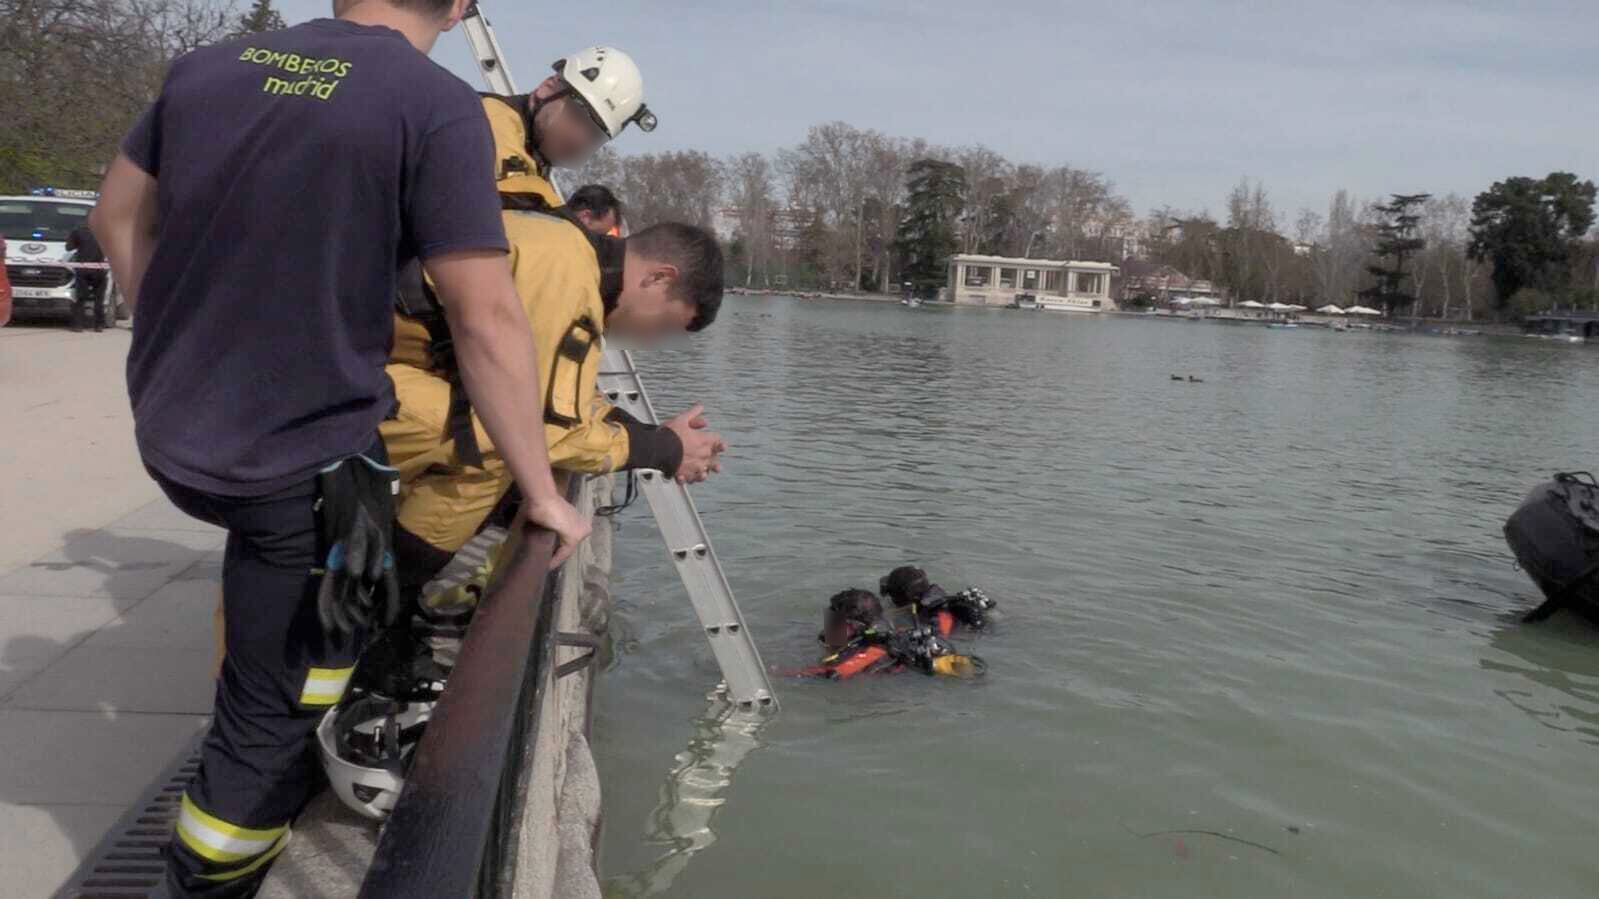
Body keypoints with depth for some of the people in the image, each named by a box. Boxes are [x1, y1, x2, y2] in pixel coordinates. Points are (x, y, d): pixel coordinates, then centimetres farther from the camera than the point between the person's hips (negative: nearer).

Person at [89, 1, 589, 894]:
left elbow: (120, 216, 15)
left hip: (170, 438, 7)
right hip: (303, 464, -6)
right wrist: (542, 493, -10)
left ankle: (276, 777, 41)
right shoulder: (438, 107, -16)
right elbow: (488, 321, -18)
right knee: (274, 714, 9)